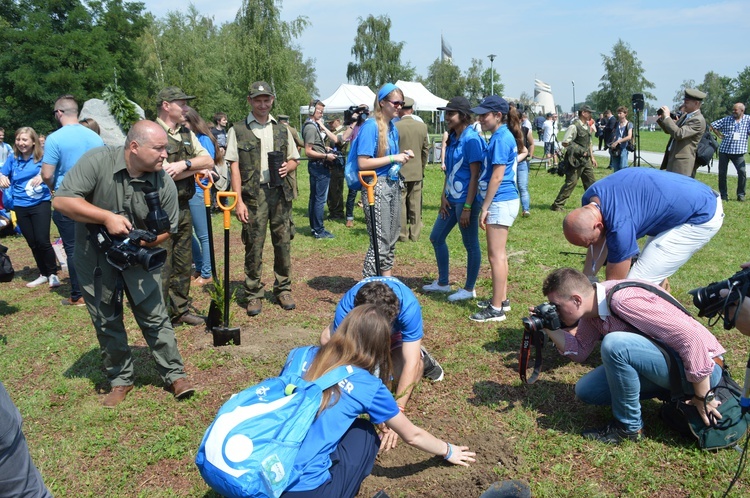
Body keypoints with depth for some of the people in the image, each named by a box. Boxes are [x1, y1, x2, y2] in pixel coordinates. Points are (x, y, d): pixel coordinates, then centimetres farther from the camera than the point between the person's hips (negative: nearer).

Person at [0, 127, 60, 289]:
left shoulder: (42, 158, -5)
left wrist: (43, 176, -30)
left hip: (40, 204, -4)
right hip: (20, 207, 4)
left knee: (42, 241, -9)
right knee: (32, 243, 11)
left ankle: (53, 274, 8)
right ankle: (43, 274, 25)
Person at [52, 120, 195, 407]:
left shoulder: (164, 183, -13)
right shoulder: (97, 161, -20)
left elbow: (167, 228, -3)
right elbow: (62, 200, -22)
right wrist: (107, 217, -30)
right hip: (95, 258, 0)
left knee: (155, 318, 2)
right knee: (107, 322, 10)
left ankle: (174, 375, 15)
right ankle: (120, 379, 25)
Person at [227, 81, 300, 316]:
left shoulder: (282, 129, 15)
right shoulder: (238, 130, 5)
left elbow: (295, 159, 20)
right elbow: (235, 167, 0)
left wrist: (287, 167, -5)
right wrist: (239, 201, -8)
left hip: (280, 193, 3)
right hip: (253, 194, -3)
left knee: (283, 243, 5)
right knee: (254, 246, 0)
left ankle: (283, 289, 19)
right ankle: (254, 295, 11)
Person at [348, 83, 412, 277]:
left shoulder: (393, 128, 13)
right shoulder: (371, 127, -12)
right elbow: (363, 163, -19)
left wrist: (402, 156, 4)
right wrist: (393, 158, -16)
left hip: (393, 185, 9)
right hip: (377, 186, -9)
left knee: (392, 239, 14)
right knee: (380, 241, -7)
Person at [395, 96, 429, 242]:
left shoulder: (395, 127, -13)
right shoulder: (422, 126, 1)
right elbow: (426, 149, 7)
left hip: (400, 171, -4)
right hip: (417, 172, 4)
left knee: (400, 203, 4)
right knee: (415, 204, 9)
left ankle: (402, 234, 8)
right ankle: (415, 234, 15)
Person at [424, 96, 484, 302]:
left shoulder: (471, 139, -15)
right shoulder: (452, 138, 10)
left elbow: (475, 175, -17)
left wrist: (467, 207, -19)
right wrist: (444, 196, 7)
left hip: (466, 200, -10)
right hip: (451, 199, 10)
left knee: (471, 245, 5)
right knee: (436, 238, 16)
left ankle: (469, 289, 19)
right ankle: (443, 282, 31)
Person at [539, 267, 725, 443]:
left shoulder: (623, 301, -28)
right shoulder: (592, 305, -1)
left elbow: (691, 337, -28)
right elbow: (580, 351, 9)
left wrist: (702, 398, -21)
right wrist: (550, 328, -7)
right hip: (666, 362, 9)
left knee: (614, 344, -31)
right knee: (586, 390, 2)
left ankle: (629, 426, -10)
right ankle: (670, 391, 11)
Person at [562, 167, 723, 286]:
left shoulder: (619, 225, -34)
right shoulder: (589, 200, -10)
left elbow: (613, 284, -22)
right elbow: (600, 245, 4)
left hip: (702, 217, -9)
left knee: (638, 284, -13)